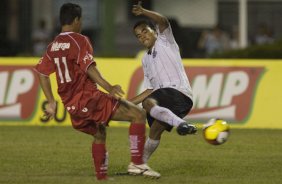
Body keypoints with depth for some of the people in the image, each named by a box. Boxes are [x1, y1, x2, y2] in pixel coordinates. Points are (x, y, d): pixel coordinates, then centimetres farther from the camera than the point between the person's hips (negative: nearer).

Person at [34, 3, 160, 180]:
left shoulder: (53, 46, 13)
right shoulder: (79, 40, -9)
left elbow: (42, 73, 17)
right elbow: (89, 67, -22)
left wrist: (51, 102, 23)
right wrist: (108, 87, -32)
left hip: (71, 104, 9)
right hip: (88, 98, -8)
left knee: (99, 134, 31)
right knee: (139, 114, -9)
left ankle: (102, 177, 30)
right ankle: (137, 163, -18)